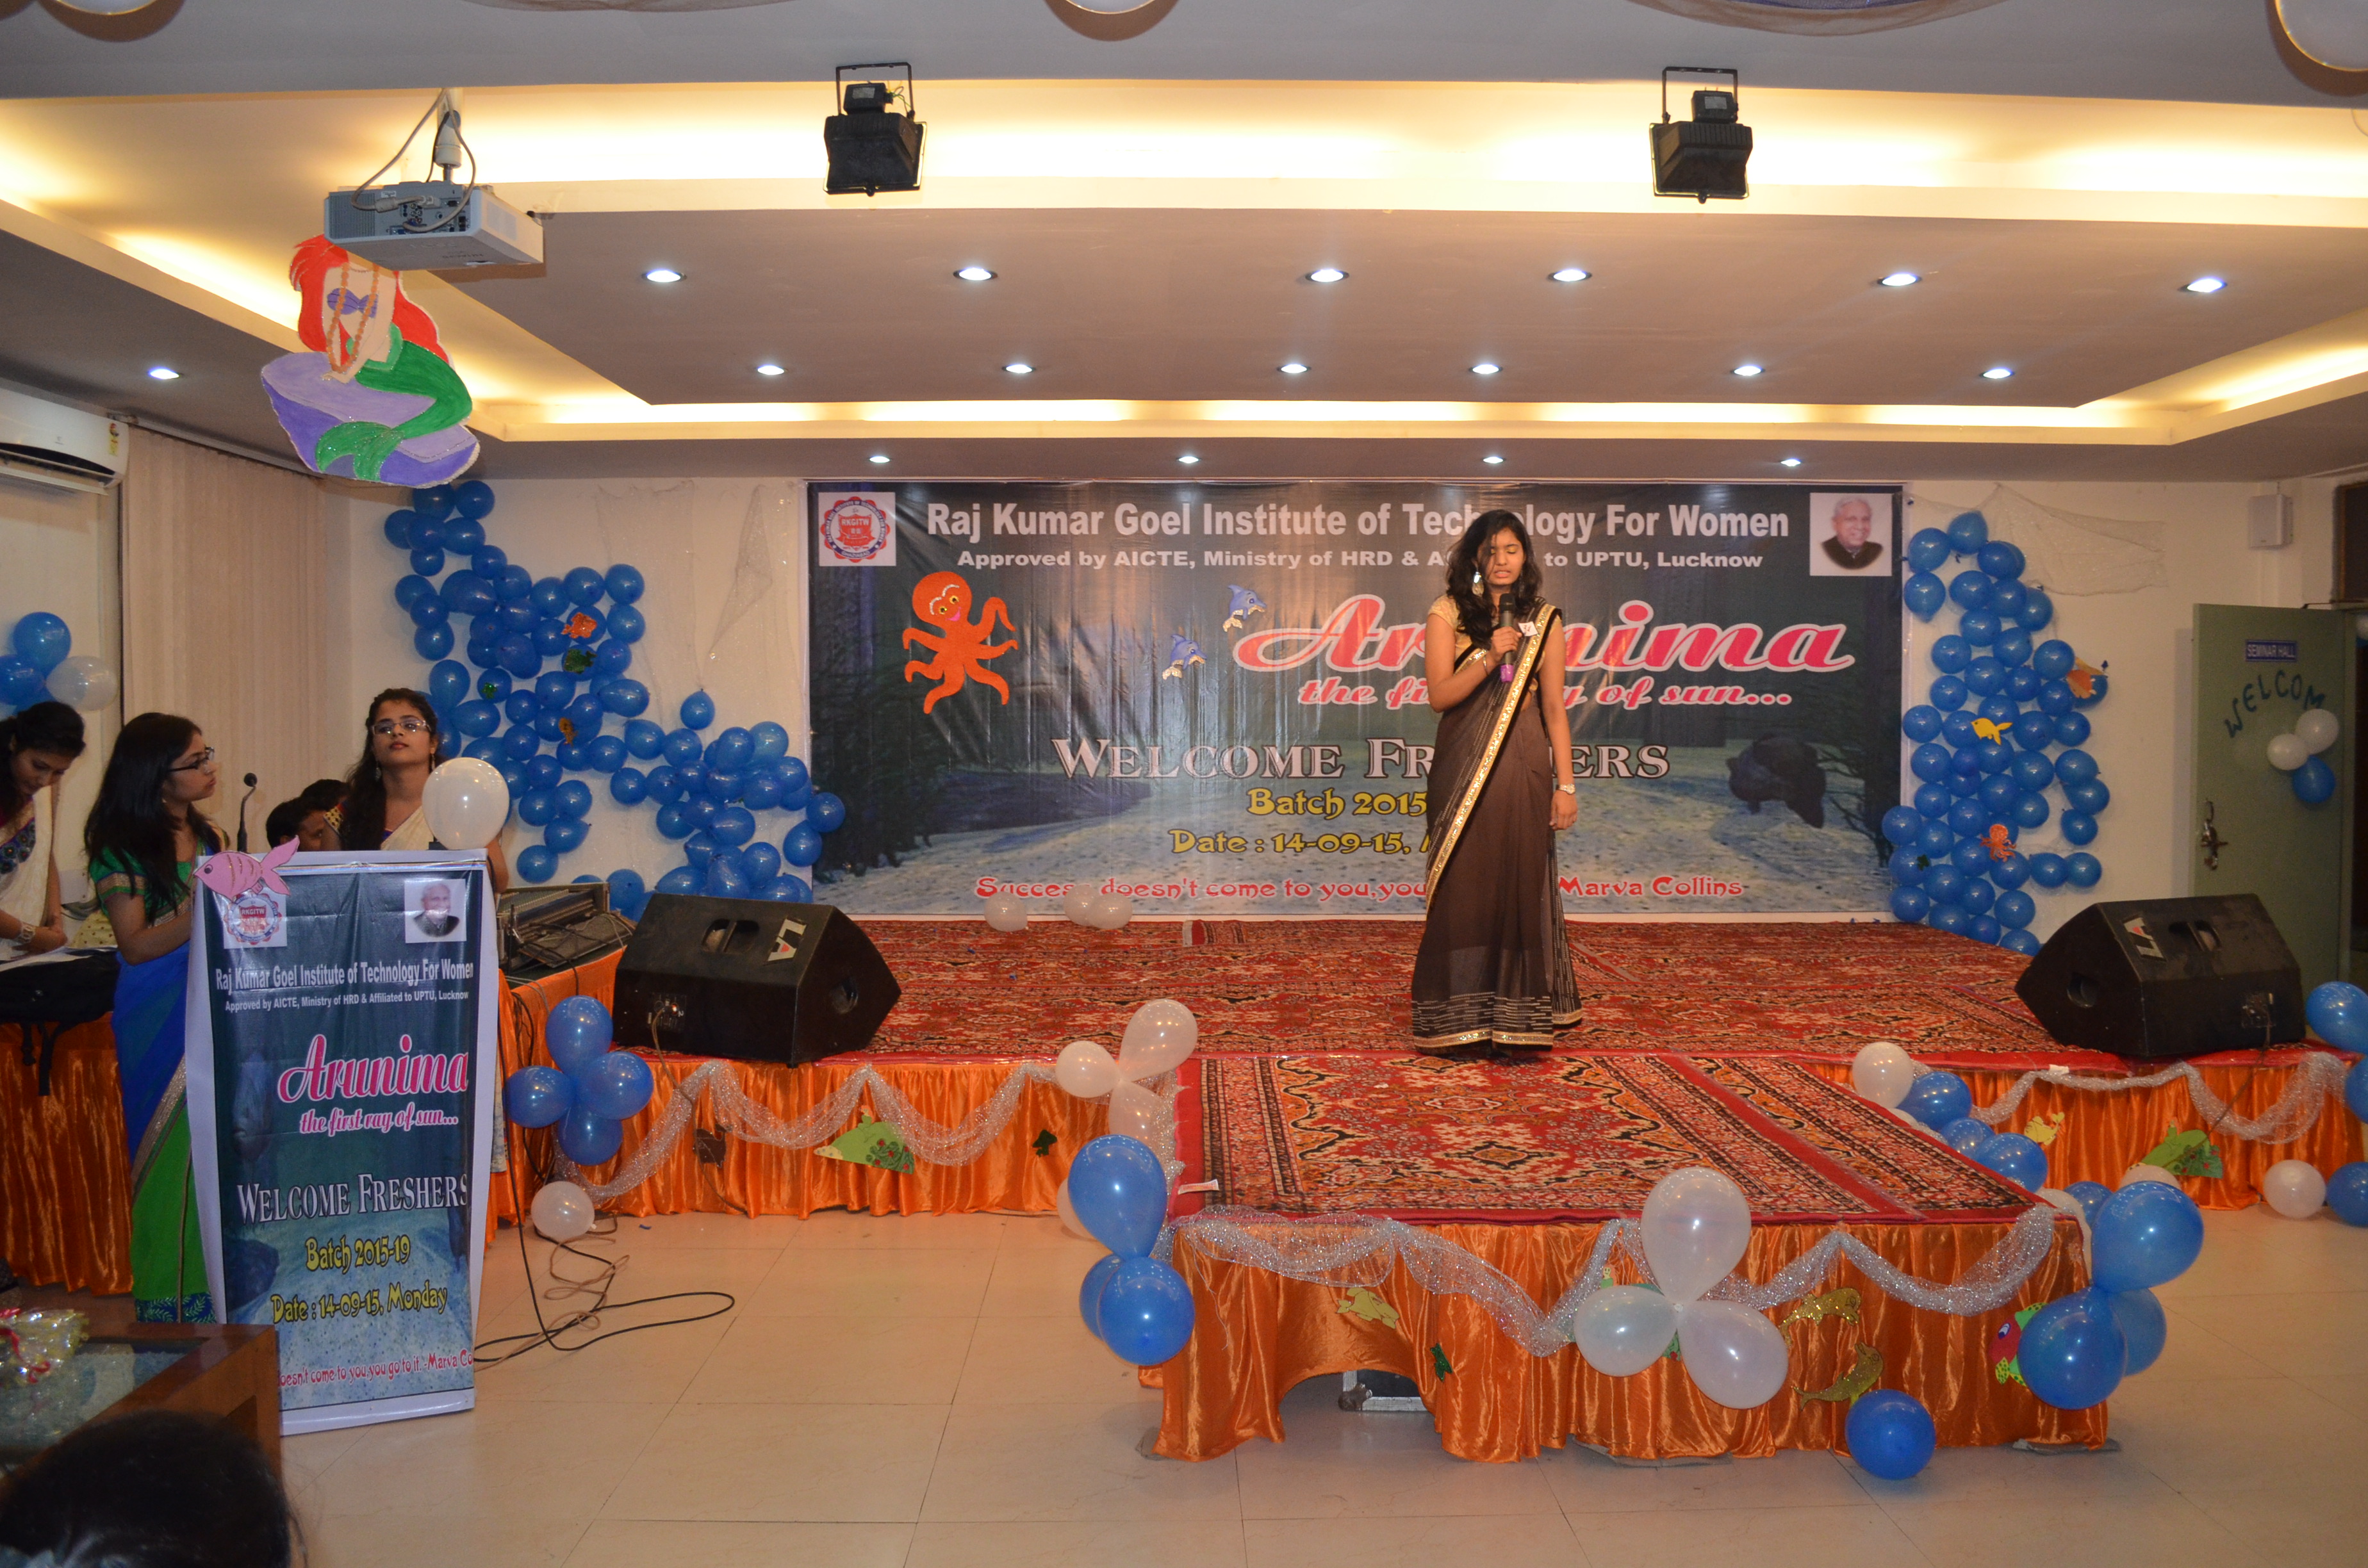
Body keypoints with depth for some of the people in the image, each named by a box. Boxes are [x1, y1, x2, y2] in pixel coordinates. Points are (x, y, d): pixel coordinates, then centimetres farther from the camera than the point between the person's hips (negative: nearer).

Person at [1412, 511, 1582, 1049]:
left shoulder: (1543, 620, 8)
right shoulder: (1447, 614, 3)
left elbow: (1554, 707, 6)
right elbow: (1440, 694, -5)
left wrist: (1566, 785, 2)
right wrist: (1490, 658, -18)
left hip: (1523, 768, 1)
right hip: (1463, 770, -1)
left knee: (1523, 885, 2)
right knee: (1463, 885, 0)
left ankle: (1518, 1018, 12)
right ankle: (1458, 1019, 9)